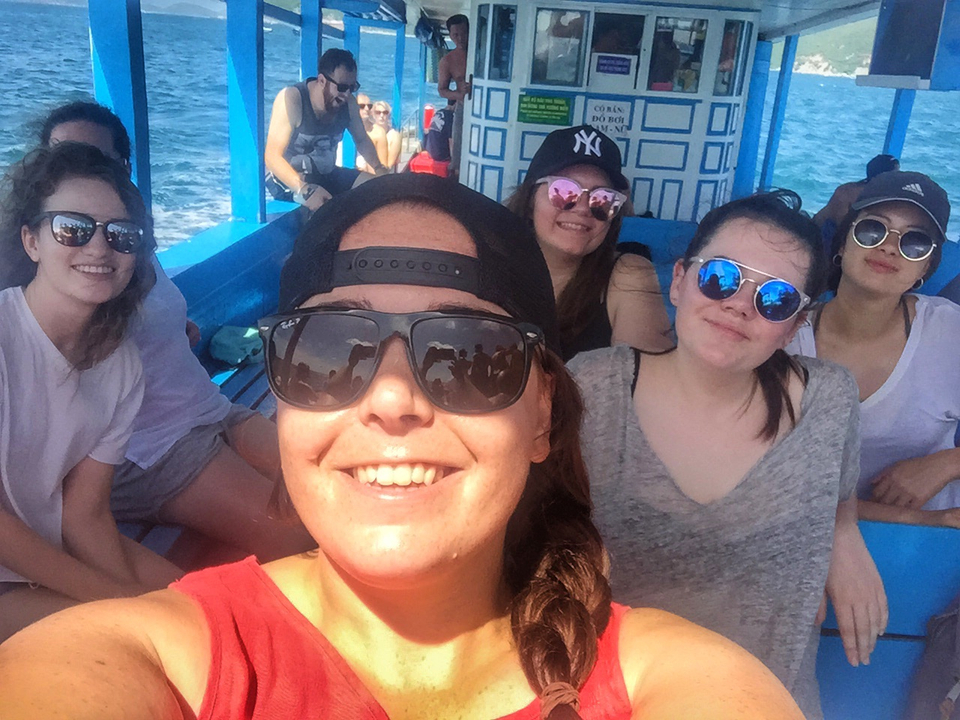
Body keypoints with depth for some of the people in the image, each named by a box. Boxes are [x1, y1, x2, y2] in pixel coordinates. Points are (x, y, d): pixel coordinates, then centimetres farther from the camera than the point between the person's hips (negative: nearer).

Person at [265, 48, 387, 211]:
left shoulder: (348, 103, -5)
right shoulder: (292, 98, -22)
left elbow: (362, 140, 13)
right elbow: (272, 156, -27)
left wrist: (378, 167, -9)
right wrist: (304, 189, -43)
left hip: (328, 175, 6)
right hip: (291, 180, -6)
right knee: (321, 204, -35)